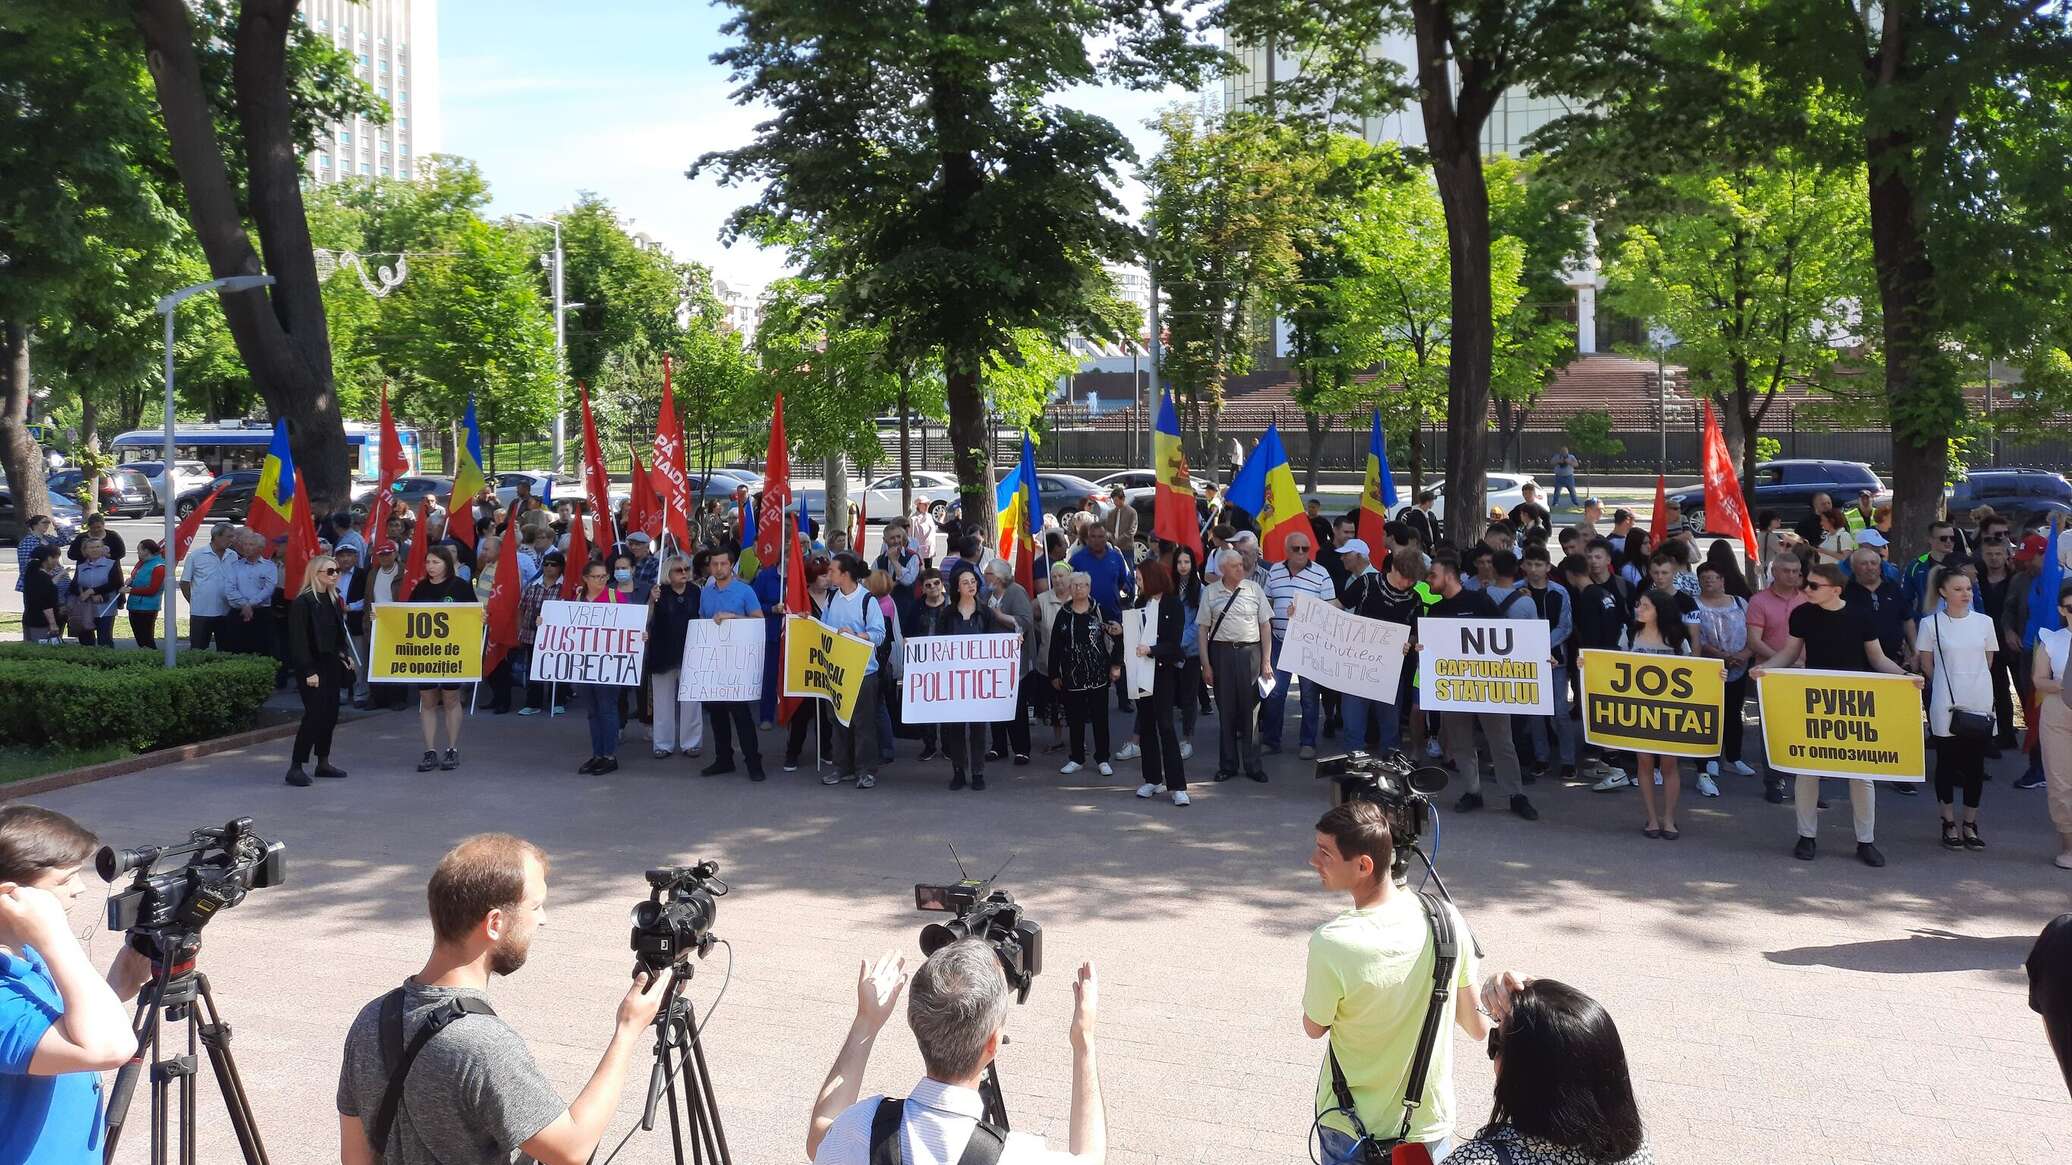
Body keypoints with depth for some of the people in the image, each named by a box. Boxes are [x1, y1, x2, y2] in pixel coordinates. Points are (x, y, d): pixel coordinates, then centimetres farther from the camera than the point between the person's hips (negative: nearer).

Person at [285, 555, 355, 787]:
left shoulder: (334, 600, 12)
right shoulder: (302, 603, -12)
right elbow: (298, 640, -15)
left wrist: (345, 655, 7)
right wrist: (308, 671, -18)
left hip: (332, 666, 8)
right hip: (312, 669, -8)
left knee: (330, 715, 10)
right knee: (314, 715, -12)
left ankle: (323, 763, 21)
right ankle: (296, 767, -5)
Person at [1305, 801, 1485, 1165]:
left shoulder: (1331, 944, -29)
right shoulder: (1447, 918, -16)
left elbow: (1314, 1029, -9)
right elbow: (1477, 1027, -2)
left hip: (1352, 1131, -3)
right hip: (1431, 1122, 3)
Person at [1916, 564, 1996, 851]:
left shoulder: (1984, 621, 4)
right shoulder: (1931, 623, -3)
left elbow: (1988, 661, 14)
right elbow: (1927, 665, 4)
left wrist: (1971, 684, 13)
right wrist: (1948, 685, 8)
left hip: (1980, 703, 2)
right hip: (1946, 705, -2)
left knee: (1975, 764, 6)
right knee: (1946, 762, 4)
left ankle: (1970, 825, 16)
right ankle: (1949, 825, 13)